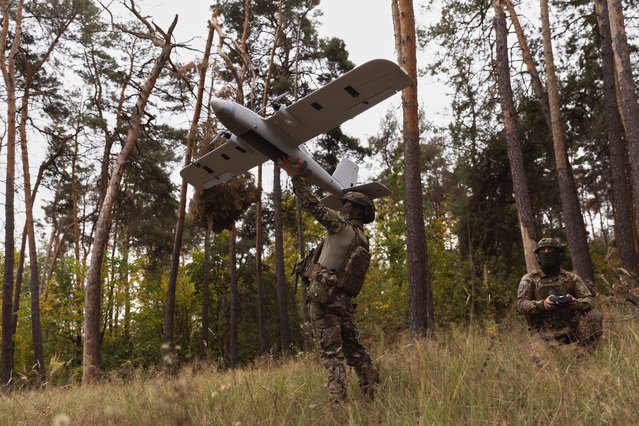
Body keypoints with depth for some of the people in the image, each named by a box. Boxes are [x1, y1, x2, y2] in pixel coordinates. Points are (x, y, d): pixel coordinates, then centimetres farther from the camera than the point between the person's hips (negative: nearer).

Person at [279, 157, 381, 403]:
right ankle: (373, 396, 14)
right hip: (345, 300, 8)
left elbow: (314, 206, -7)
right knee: (355, 349, 13)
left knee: (331, 352, -8)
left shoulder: (343, 227, -6)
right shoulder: (362, 239, 15)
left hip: (324, 297, -8)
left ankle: (338, 401, -12)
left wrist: (296, 177, -2)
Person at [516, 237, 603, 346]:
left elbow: (590, 300, 6)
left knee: (594, 316, -22)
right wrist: (542, 304, -24)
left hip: (571, 326, 3)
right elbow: (521, 304, -4)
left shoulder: (572, 278, 13)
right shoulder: (529, 279, 8)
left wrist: (576, 303, -19)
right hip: (547, 332, -3)